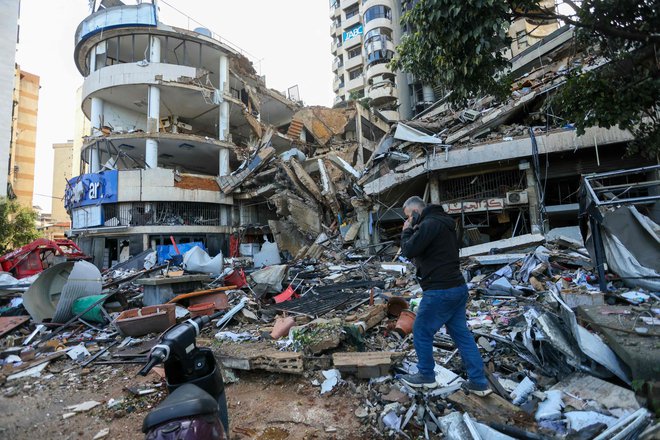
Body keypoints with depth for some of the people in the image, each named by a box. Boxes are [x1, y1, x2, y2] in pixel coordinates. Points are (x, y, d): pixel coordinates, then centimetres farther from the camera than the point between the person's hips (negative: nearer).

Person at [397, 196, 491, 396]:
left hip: (440, 291, -10)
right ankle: (478, 382, 22)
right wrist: (414, 231, 9)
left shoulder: (430, 224, -17)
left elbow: (408, 251, -19)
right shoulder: (442, 222, 15)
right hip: (458, 288, 10)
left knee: (421, 332, 8)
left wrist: (407, 231, -3)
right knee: (462, 334, 15)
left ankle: (426, 376, 24)